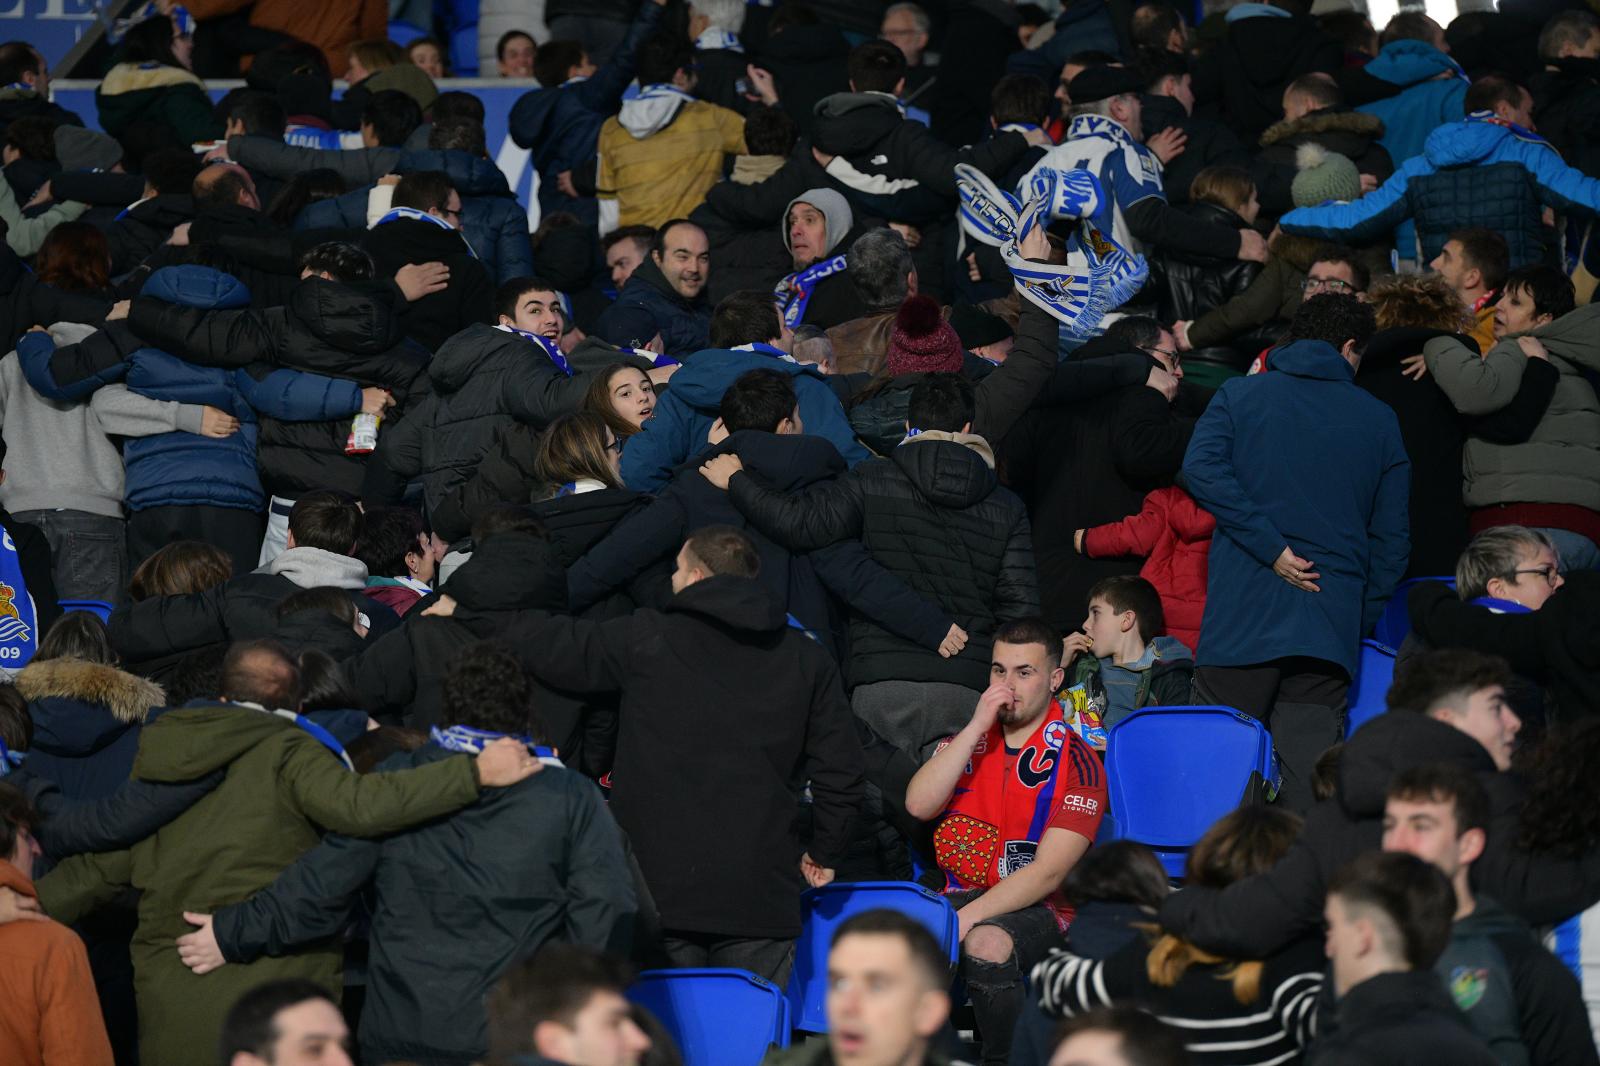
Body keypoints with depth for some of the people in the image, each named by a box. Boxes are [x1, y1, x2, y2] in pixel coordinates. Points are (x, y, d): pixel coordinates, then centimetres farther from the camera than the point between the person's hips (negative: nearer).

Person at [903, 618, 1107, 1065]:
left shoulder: (1076, 763, -6)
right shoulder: (969, 739, 12)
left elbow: (1049, 872, -13)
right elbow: (918, 805, -5)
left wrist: (967, 918, -22)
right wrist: (977, 726, -10)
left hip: (1037, 909, -5)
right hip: (958, 892, 5)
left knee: (987, 944, -37)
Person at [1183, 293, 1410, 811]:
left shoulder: (1239, 395, 9)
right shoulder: (1380, 421, 13)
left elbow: (1201, 467, -11)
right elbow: (1391, 538, 13)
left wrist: (1272, 548, -10)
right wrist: (1361, 624, 18)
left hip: (1241, 617, -1)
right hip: (1332, 628, 1)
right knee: (1311, 773, 0)